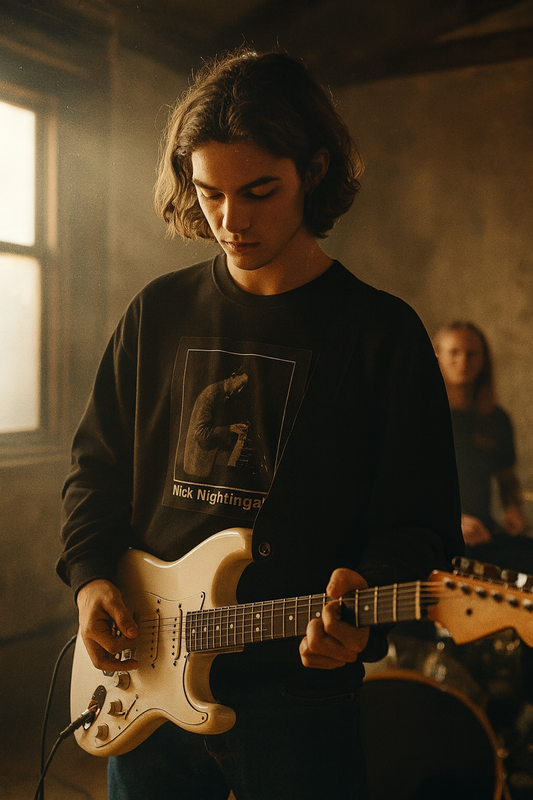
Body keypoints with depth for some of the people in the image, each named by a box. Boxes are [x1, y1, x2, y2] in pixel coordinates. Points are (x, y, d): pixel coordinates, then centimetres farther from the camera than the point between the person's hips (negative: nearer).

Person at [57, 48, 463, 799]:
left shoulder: (383, 333, -7)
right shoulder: (158, 312, 3)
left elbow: (421, 525, -6)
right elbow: (96, 465, 11)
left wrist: (365, 604, -24)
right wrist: (90, 576, -4)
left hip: (300, 687, -3)